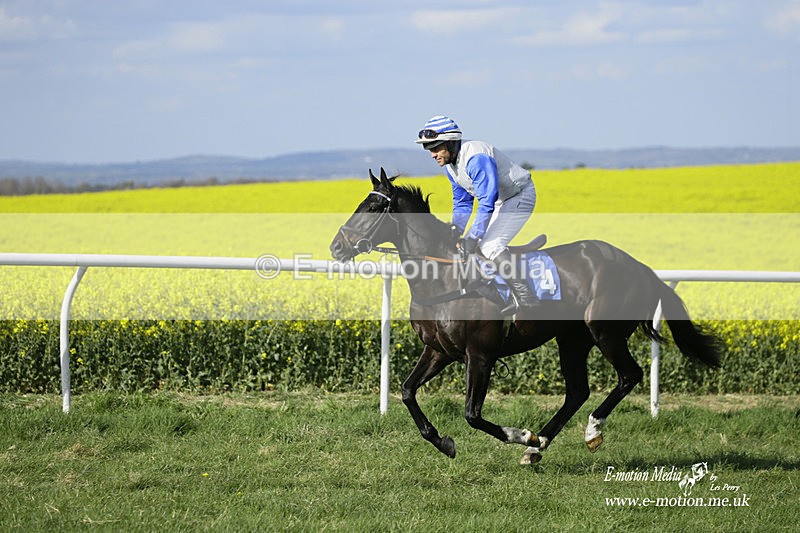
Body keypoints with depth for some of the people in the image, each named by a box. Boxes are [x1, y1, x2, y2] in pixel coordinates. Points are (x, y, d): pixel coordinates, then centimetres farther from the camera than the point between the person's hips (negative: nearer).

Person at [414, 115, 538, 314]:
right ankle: (517, 300, 8)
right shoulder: (450, 163, 0)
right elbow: (462, 202, 11)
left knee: (490, 245, -22)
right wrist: (456, 231, -2)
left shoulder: (476, 159, -32)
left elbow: (487, 203, -34)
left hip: (520, 196, -10)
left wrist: (473, 238, -33)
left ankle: (527, 299, -24)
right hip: (502, 200, 10)